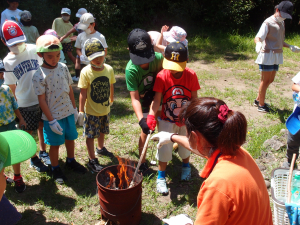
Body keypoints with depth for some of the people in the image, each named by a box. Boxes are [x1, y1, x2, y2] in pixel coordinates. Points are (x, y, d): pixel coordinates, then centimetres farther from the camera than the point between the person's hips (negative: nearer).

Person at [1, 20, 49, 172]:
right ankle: (34, 159, 31)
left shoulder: (34, 50, -5)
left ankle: (43, 152, 40)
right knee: (29, 132, 10)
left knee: (42, 126, 17)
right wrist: (16, 108, -1)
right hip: (25, 104, -2)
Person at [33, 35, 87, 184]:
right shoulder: (39, 76, -17)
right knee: (55, 144, 10)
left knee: (70, 138, 19)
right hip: (53, 116, -4)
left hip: (68, 113, 5)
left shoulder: (63, 68, -3)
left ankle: (71, 161, 44)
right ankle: (55, 169, 32)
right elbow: (42, 100, -15)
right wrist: (51, 120, -15)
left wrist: (74, 108, 8)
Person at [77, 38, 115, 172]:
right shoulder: (86, 72, -19)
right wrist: (81, 111, -14)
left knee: (102, 131, 25)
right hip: (91, 111, -4)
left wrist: (111, 100, 20)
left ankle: (100, 148, 51)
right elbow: (83, 93, -16)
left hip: (105, 109, 5)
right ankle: (92, 161, 20)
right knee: (90, 135, 6)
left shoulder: (109, 69, -8)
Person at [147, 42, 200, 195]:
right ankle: (161, 177, 24)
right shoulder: (162, 76, -18)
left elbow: (194, 98, -5)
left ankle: (186, 166, 50)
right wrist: (151, 114, -38)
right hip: (167, 120, -1)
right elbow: (157, 98, -22)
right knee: (164, 147, 3)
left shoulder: (191, 75, -14)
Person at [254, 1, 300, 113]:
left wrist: (290, 46, 11)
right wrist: (258, 44, -44)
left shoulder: (281, 23, 16)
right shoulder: (268, 22, -11)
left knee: (270, 80, 14)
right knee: (265, 80, -3)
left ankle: (258, 100, 28)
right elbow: (258, 37, -22)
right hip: (268, 54, -8)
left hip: (277, 56, 9)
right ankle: (261, 105, 8)